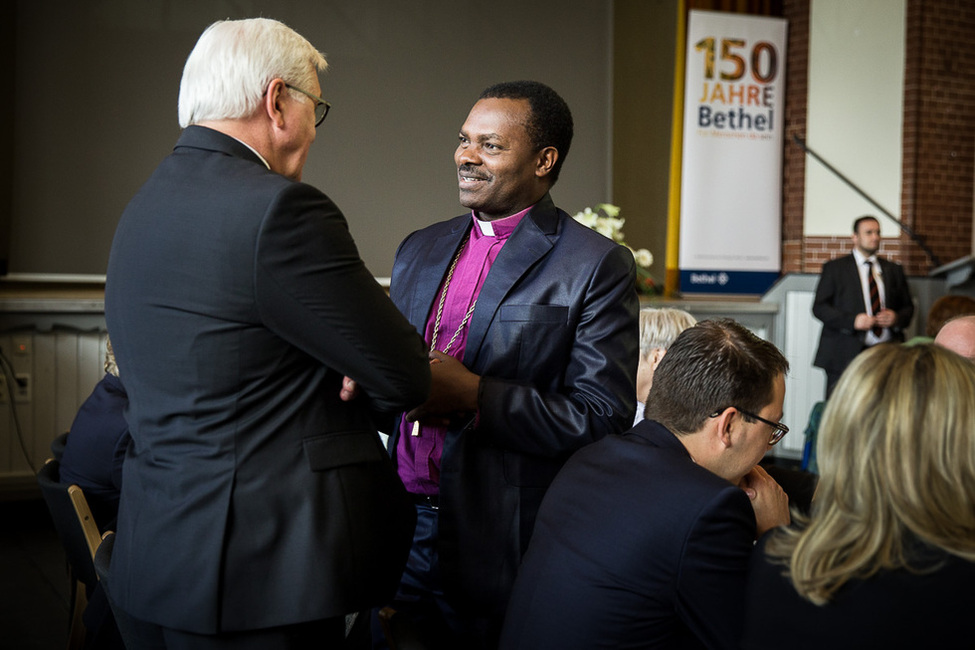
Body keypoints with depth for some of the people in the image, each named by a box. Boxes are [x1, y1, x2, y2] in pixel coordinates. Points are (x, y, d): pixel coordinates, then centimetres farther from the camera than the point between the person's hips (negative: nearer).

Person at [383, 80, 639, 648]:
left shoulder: (597, 266, -8)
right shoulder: (420, 250, 12)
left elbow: (603, 417, -15)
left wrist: (472, 394, -21)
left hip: (500, 546, -5)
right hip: (402, 529, 6)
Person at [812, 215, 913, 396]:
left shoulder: (894, 270, 19)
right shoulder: (834, 268, 7)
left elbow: (908, 307, 21)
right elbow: (819, 307, -1)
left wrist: (897, 318, -3)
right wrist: (852, 321, -14)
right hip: (846, 354, -3)